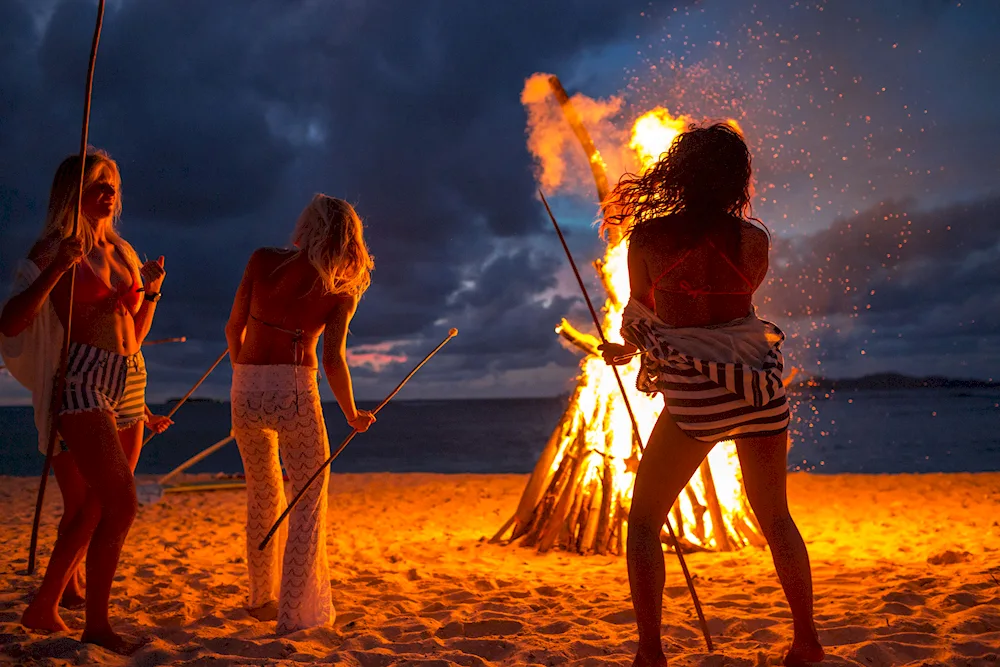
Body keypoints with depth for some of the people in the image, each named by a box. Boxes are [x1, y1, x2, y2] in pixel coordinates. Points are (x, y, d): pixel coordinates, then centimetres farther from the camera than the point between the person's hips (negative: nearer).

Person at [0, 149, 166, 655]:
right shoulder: (53, 249, -2)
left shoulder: (121, 251, 17)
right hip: (83, 384, -7)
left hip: (127, 385, 7)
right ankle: (96, 624, -3)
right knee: (122, 504, -14)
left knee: (95, 509, 10)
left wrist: (152, 290, 7)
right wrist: (58, 268, -20)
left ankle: (43, 608, 24)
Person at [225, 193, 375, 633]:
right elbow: (332, 360, -6)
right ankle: (295, 610, 5)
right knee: (309, 497, 10)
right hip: (295, 390, -3)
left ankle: (262, 598, 33)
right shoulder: (341, 289, -1)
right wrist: (352, 415, 8)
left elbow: (234, 328, 7)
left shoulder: (262, 261, 2)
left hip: (246, 389, 3)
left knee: (263, 494, 20)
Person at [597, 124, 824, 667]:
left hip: (694, 396, -3)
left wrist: (624, 350, 28)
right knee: (775, 519, 20)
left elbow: (641, 315, 5)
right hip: (760, 389, 3)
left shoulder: (647, 237, -7)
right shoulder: (753, 240, -2)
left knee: (643, 523, 11)